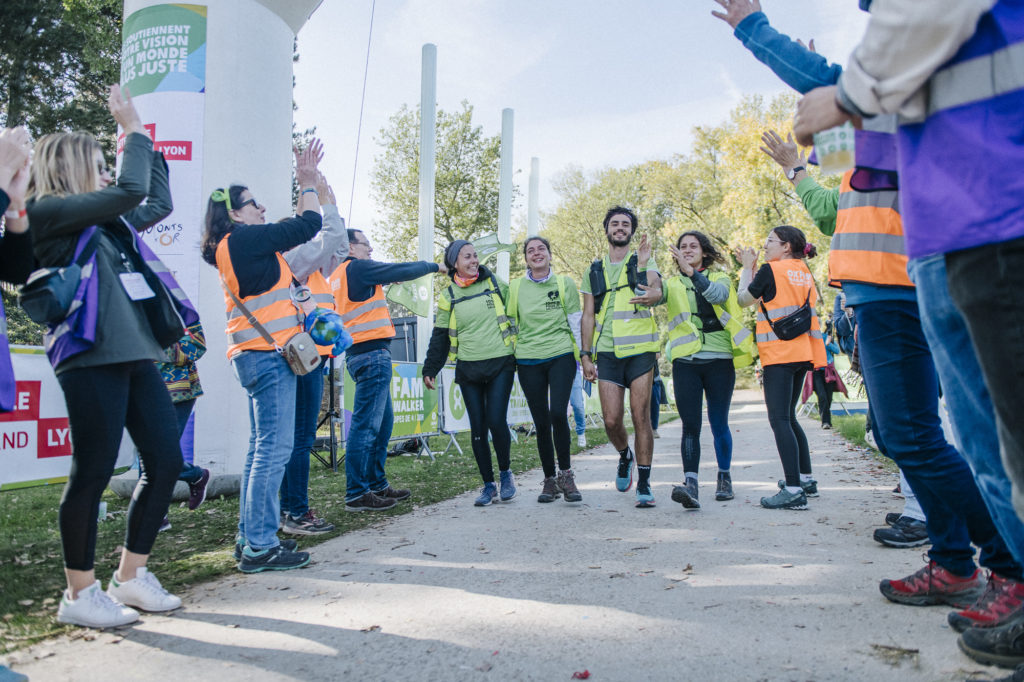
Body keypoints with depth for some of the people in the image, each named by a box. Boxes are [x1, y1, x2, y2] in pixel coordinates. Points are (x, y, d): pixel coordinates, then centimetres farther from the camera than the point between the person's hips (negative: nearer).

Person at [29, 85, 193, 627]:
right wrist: (133, 129, 0)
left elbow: (158, 202, 32)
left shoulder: (108, 220, 20)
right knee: (92, 473, -2)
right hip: (91, 360, -8)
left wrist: (145, 138, 30)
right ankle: (80, 593, 14)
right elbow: (132, 190, -13)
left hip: (137, 356, 9)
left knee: (166, 461, 6)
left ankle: (131, 575, 21)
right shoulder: (49, 212, -3)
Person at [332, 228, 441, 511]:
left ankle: (377, 485, 21)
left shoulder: (337, 276, 21)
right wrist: (433, 266, 10)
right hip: (372, 353, -10)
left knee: (382, 422, 15)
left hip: (360, 353, 10)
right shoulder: (357, 267, -6)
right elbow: (402, 271, -4)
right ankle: (356, 494, -7)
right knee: (366, 424, -9)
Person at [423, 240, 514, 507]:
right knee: (477, 428, 3)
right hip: (468, 370, 2)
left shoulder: (495, 284, 4)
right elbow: (439, 337, 12)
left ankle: (505, 472, 13)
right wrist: (430, 369, 9)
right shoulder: (448, 296, 7)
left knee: (496, 420, -12)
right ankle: (488, 485, 15)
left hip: (500, 365, -2)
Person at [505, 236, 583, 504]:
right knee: (541, 422, 3)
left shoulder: (565, 283, 6)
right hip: (528, 361, 2)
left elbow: (576, 322, 7)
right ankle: (550, 480, 17)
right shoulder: (515, 287, 8)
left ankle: (566, 473, 0)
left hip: (561, 356, -2)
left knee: (558, 414, -19)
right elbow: (510, 325, 14)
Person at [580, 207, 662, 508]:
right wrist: (586, 355, 6)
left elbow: (656, 290, -13)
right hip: (608, 353, 2)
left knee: (641, 417, -3)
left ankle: (644, 484, 7)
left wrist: (652, 294, -36)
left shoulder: (643, 262, 7)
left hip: (640, 350, -2)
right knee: (611, 420, -2)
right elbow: (588, 316, 13)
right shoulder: (594, 271, 15)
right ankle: (625, 456, 31)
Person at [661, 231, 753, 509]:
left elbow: (718, 295, -14)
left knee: (718, 423, 5)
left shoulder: (719, 278, 9)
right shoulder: (672, 284, 15)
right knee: (690, 425, -9)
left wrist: (692, 272, -29)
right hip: (686, 362, 1)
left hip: (719, 360, -1)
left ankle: (725, 477, 24)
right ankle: (691, 485, -15)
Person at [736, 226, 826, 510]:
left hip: (780, 353, -8)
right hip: (801, 352, 8)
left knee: (779, 419, -11)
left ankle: (793, 490, -17)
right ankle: (806, 479, 25)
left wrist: (747, 268, 14)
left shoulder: (771, 269, -6)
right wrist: (754, 269, 20)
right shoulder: (805, 273, 15)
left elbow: (744, 300, 4)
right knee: (788, 417, 19)